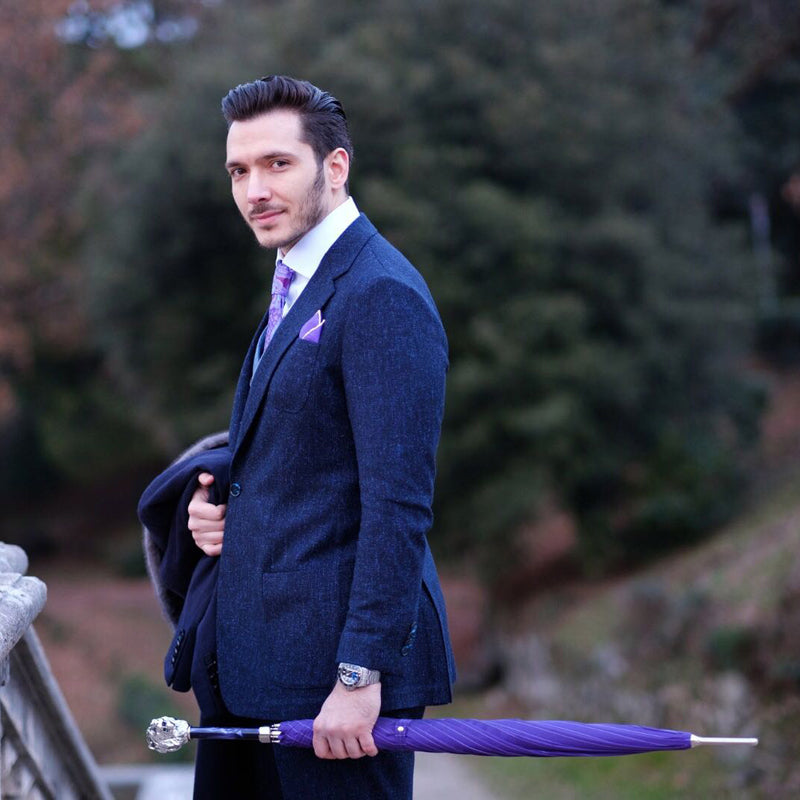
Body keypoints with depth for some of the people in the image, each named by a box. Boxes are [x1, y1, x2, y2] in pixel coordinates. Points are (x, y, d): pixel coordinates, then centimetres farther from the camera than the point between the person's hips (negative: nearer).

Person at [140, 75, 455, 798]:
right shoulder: (297, 284, 17)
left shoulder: (382, 295, -15)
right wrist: (211, 499, 5)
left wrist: (360, 675, -22)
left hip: (335, 664, -9)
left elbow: (398, 505, -20)